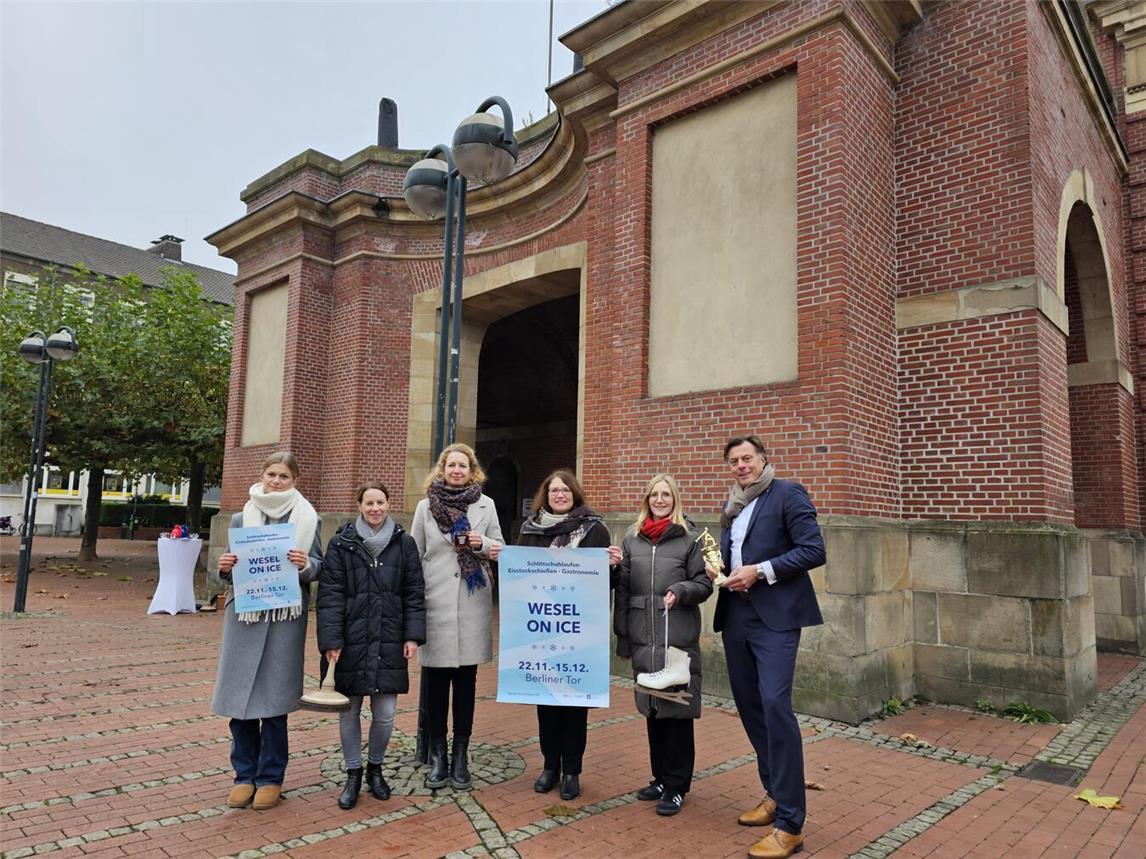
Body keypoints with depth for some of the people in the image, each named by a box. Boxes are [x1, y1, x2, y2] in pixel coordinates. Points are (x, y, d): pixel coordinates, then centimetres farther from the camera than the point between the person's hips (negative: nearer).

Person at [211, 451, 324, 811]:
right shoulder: (242, 519, 9)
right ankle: (245, 774, 20)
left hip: (285, 617, -2)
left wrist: (305, 565, -17)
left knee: (273, 697, 2)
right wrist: (225, 568, -9)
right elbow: (231, 569, 13)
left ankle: (270, 777, 16)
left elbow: (319, 566, 4)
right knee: (240, 694, 4)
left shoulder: (307, 519, 4)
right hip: (244, 615, 2)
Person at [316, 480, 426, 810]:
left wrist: (413, 636, -2)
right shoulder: (342, 544, -2)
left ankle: (375, 767, 30)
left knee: (385, 713, 5)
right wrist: (331, 639, -11)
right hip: (351, 642, -1)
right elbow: (330, 594, -5)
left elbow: (414, 593, 5)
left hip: (389, 643, 1)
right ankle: (353, 774, 28)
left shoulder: (404, 544, 4)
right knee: (349, 711, 8)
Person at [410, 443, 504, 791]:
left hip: (472, 605, 1)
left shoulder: (486, 505, 6)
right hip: (435, 603, 0)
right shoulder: (426, 506, 4)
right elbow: (414, 555, 6)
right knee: (436, 681, 5)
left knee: (466, 680, 6)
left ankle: (460, 756, 18)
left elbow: (499, 549, 10)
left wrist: (482, 544, -12)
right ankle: (437, 756, 18)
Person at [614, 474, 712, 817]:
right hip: (642, 637, 4)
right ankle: (660, 777, 28)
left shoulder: (689, 539, 0)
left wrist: (681, 590, -19)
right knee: (651, 708, 13)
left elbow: (704, 583, 2)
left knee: (677, 709, 1)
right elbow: (622, 590, 8)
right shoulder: (632, 540, 8)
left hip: (679, 638, -3)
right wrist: (622, 636, 6)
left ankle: (676, 787, 14)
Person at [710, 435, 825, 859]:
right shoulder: (732, 505, 16)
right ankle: (775, 793, 30)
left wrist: (760, 571, -18)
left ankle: (789, 824, -5)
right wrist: (716, 566, 3)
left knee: (775, 704, -14)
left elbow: (814, 551, -13)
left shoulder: (788, 494, -5)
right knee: (749, 705, 13)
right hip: (736, 616, 8)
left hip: (775, 616, -7)